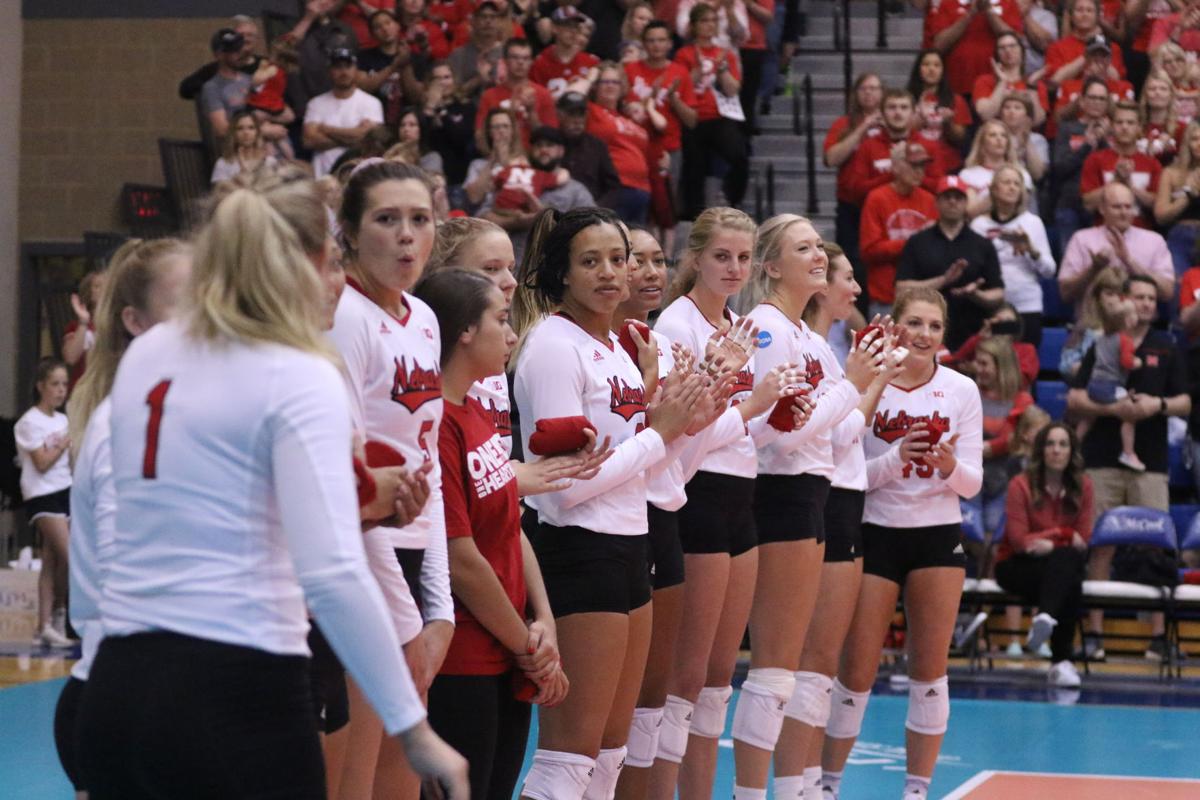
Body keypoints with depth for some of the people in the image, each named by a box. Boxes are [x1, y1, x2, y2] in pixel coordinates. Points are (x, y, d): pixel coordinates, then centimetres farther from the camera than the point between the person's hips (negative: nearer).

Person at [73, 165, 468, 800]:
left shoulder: (145, 355, 11)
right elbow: (333, 575, -18)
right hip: (237, 696, -6)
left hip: (116, 687, 6)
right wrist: (414, 730, -16)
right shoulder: (300, 378, -8)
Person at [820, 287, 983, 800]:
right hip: (875, 533, -2)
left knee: (930, 669, 4)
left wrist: (950, 467, -22)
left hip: (938, 536, 2)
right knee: (856, 669, 0)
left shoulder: (961, 390, -1)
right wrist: (895, 459, -25)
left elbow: (972, 483, 0)